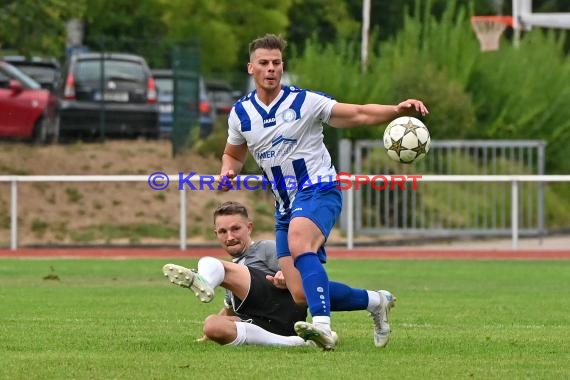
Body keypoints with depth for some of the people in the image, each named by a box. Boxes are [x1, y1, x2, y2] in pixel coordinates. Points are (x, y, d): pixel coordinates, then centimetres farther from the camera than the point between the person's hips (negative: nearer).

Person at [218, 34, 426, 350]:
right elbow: (233, 154, 23)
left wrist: (398, 110, -25)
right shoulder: (241, 113, 6)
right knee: (301, 294, -3)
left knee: (298, 243, -39)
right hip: (285, 205, 6)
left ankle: (323, 325, -50)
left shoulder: (304, 102, -7)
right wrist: (227, 173, -1)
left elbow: (359, 114, -8)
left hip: (318, 191, -6)